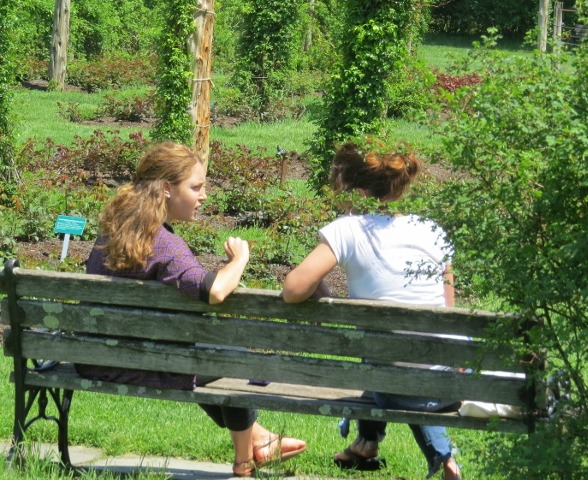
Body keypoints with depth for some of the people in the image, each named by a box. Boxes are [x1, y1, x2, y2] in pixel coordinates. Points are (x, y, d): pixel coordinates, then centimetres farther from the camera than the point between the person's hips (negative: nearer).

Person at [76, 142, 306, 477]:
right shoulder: (163, 243, -24)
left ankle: (255, 436, 43)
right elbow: (214, 291, -38)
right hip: (133, 369, -9)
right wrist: (240, 258, -18)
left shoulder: (116, 229, 3)